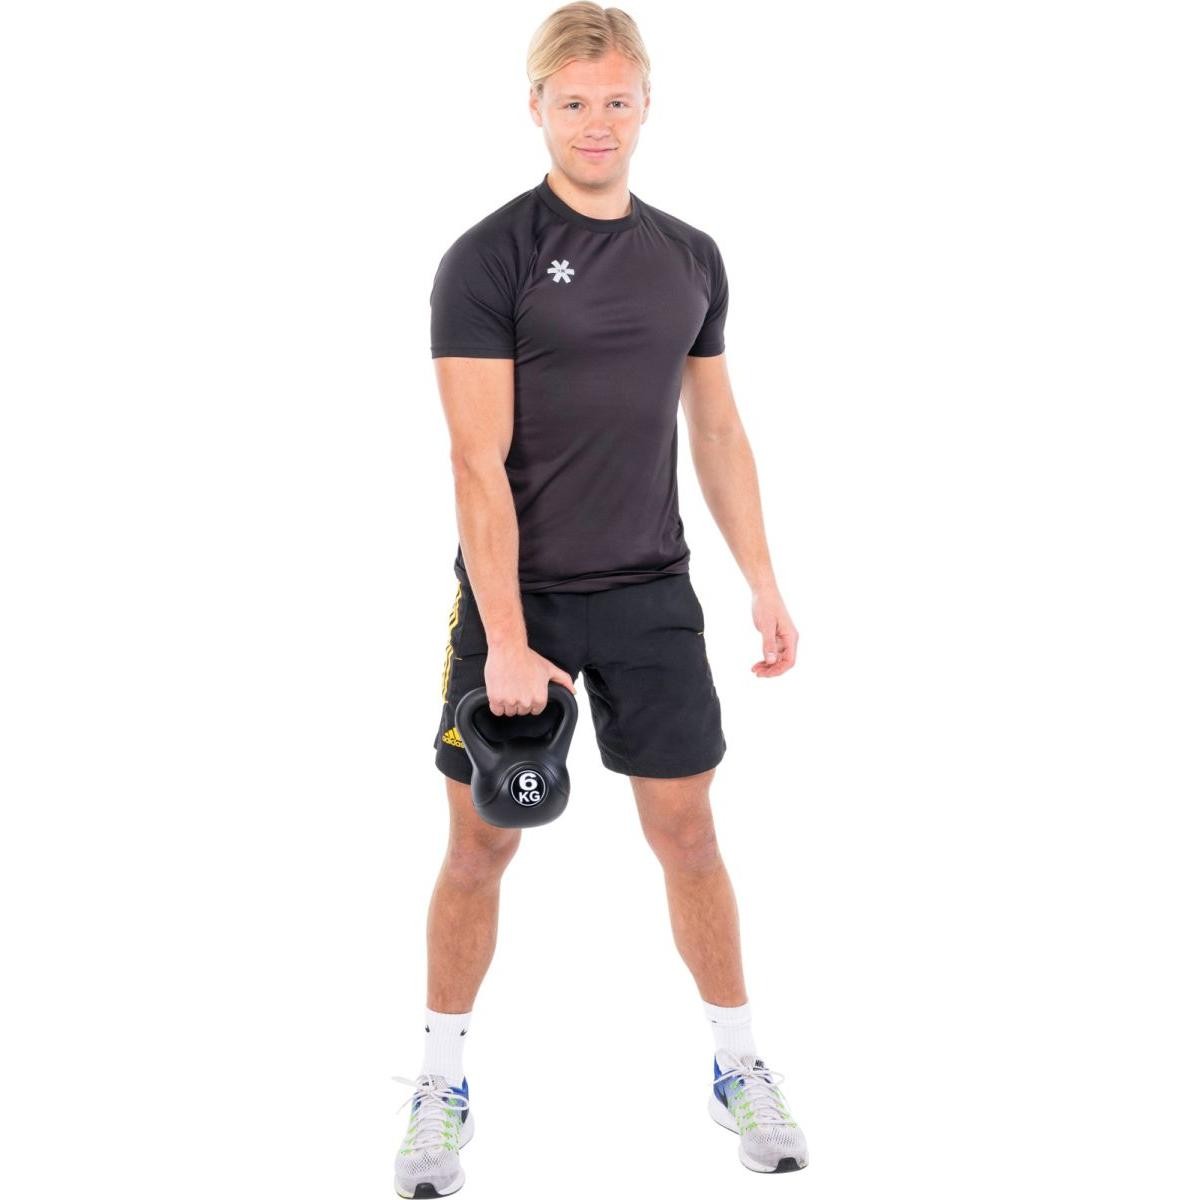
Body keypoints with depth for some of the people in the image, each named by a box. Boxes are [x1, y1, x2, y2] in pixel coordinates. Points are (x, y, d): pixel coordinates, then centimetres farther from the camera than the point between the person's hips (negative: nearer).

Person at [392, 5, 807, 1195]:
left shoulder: (691, 258, 6)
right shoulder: (486, 259, -9)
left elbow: (718, 434, 13)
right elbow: (478, 461, -15)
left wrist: (764, 585, 9)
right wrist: (507, 641, -20)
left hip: (651, 594, 4)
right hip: (516, 599, -3)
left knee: (687, 832, 8)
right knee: (481, 844, 5)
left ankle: (738, 1067, 24)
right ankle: (442, 1087, 21)